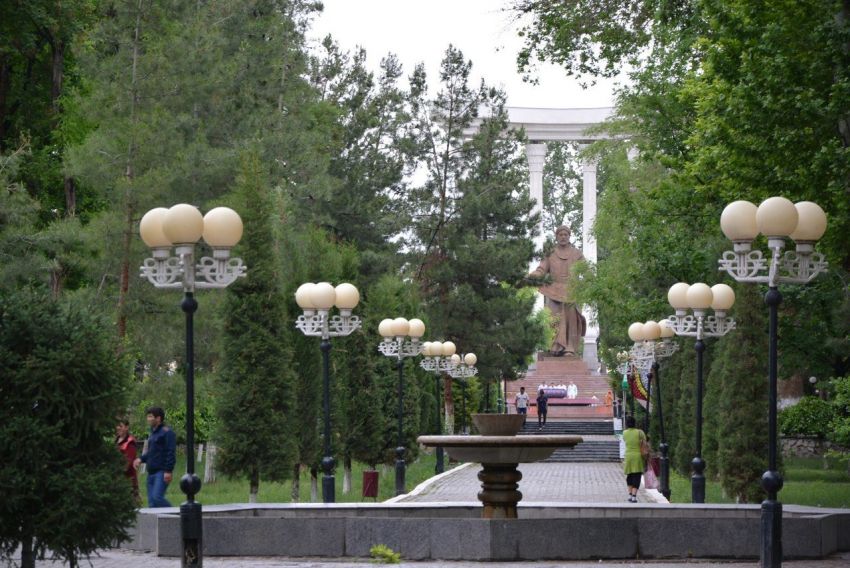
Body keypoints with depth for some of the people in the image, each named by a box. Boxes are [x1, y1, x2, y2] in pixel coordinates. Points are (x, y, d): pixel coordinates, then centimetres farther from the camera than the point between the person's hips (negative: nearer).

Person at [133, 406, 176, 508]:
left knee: (157, 497, -21)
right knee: (151, 501, 5)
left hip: (162, 472, -9)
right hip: (152, 472, 9)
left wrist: (168, 471, -22)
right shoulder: (153, 432, 20)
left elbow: (171, 453, -16)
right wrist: (141, 459, 11)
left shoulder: (167, 432, -9)